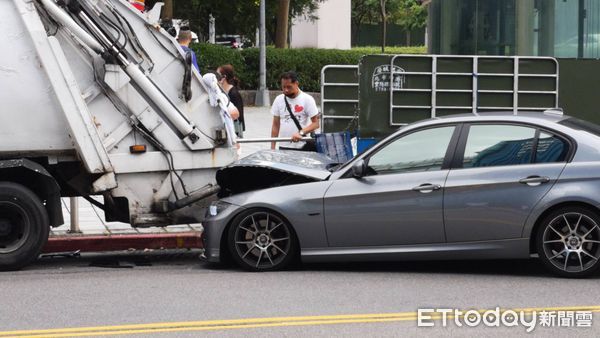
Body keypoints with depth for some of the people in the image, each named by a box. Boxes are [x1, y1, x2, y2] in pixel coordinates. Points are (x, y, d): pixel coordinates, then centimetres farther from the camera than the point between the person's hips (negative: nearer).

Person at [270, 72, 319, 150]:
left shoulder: (307, 99, -4)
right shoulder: (279, 100, 8)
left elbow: (315, 123, -7)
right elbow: (275, 125, 12)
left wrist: (301, 133, -23)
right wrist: (272, 148, 6)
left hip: (302, 148, -3)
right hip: (283, 147, 4)